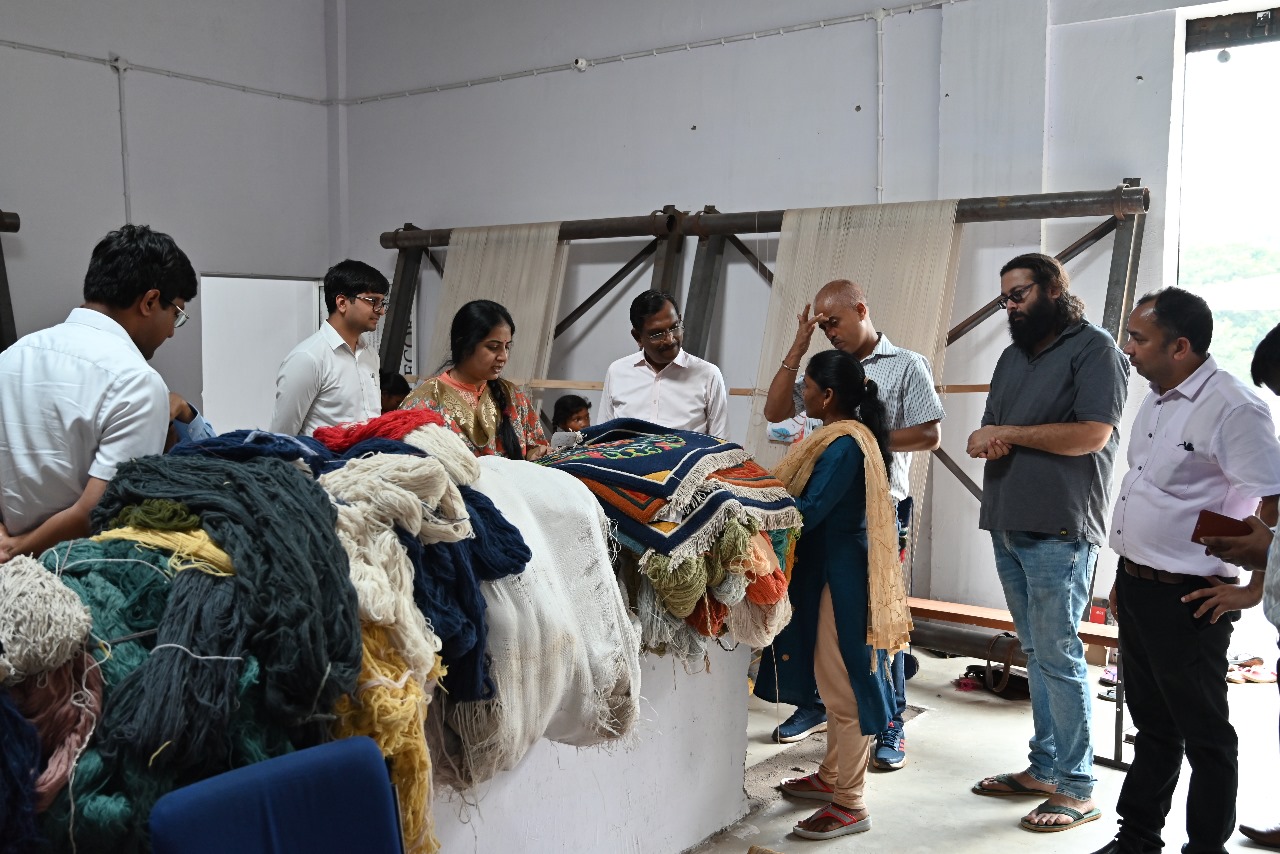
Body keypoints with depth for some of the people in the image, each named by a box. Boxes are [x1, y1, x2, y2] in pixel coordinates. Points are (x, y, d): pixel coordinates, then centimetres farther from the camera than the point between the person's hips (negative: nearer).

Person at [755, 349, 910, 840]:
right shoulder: (852, 435, 12)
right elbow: (826, 501, 15)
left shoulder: (843, 445, -19)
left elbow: (807, 511, -25)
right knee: (837, 680, 19)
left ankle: (849, 804, 6)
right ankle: (832, 776, 33)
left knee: (843, 684, -3)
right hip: (834, 571, 10)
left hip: (839, 577, -10)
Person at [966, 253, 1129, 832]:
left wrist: (1010, 433, -9)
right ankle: (1044, 768, 20)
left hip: (1059, 532, -7)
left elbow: (1093, 434, -16)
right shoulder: (1013, 357, 20)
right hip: (1009, 525, 8)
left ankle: (1076, 789, 4)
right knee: (1036, 654, 12)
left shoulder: (1094, 349, -5)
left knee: (1058, 657, -5)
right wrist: (985, 440, -5)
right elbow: (987, 435, 20)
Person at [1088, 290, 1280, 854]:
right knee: (1152, 724, 20)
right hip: (1136, 589, 9)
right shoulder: (1156, 402, 10)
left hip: (1188, 601, -9)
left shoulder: (1231, 407, -19)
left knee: (1203, 735, 8)